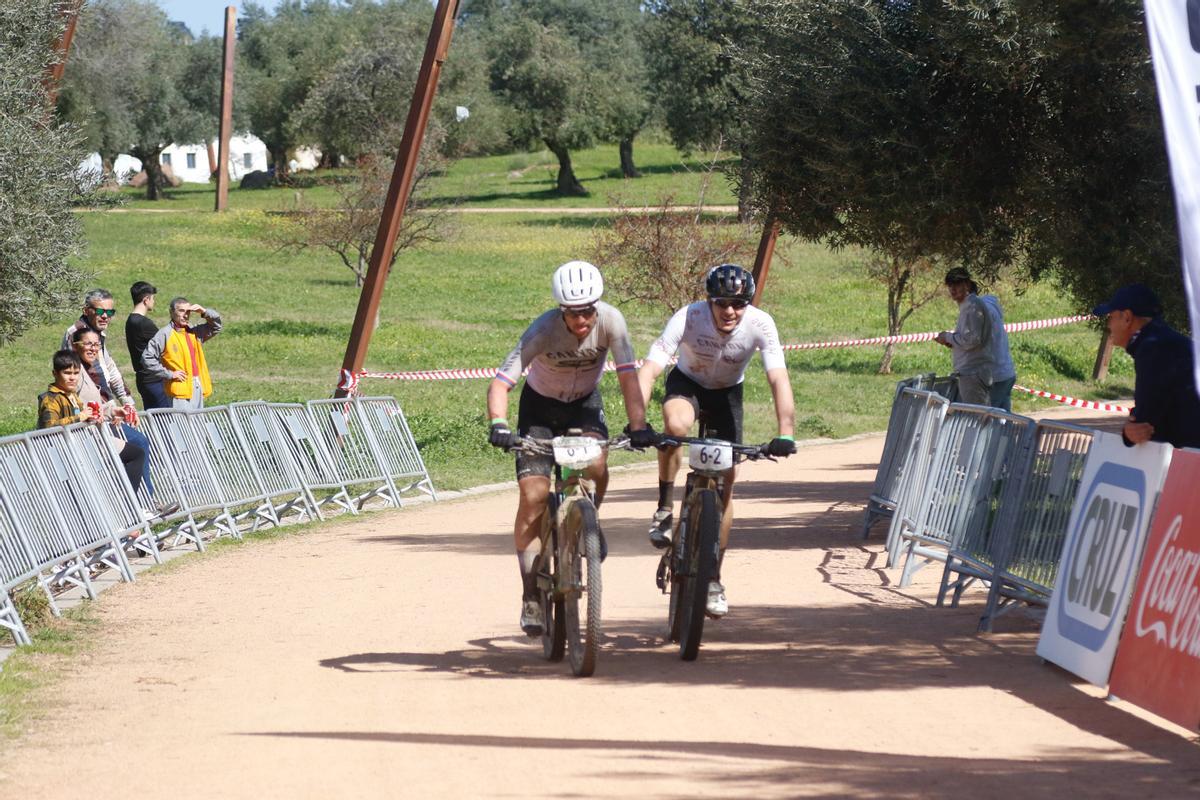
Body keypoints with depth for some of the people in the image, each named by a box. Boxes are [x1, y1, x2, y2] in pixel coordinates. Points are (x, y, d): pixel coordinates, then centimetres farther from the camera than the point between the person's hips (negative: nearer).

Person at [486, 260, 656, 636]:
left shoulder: (610, 321, -26)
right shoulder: (544, 330, -32)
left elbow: (628, 376, -26)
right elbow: (501, 382, -36)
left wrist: (638, 425, -38)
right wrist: (499, 425, -53)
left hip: (585, 401, 1)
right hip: (541, 404, -1)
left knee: (596, 468, -28)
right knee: (533, 494, -15)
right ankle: (531, 595, -6)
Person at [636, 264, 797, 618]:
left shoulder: (760, 324, -29)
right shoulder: (688, 318, -33)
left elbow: (779, 379, -35)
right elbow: (649, 370, -37)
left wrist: (785, 433, -48)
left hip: (727, 393, 2)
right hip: (687, 384, -2)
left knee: (726, 479, -5)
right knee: (676, 424, -37)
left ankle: (713, 579, 7)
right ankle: (665, 509, -15)